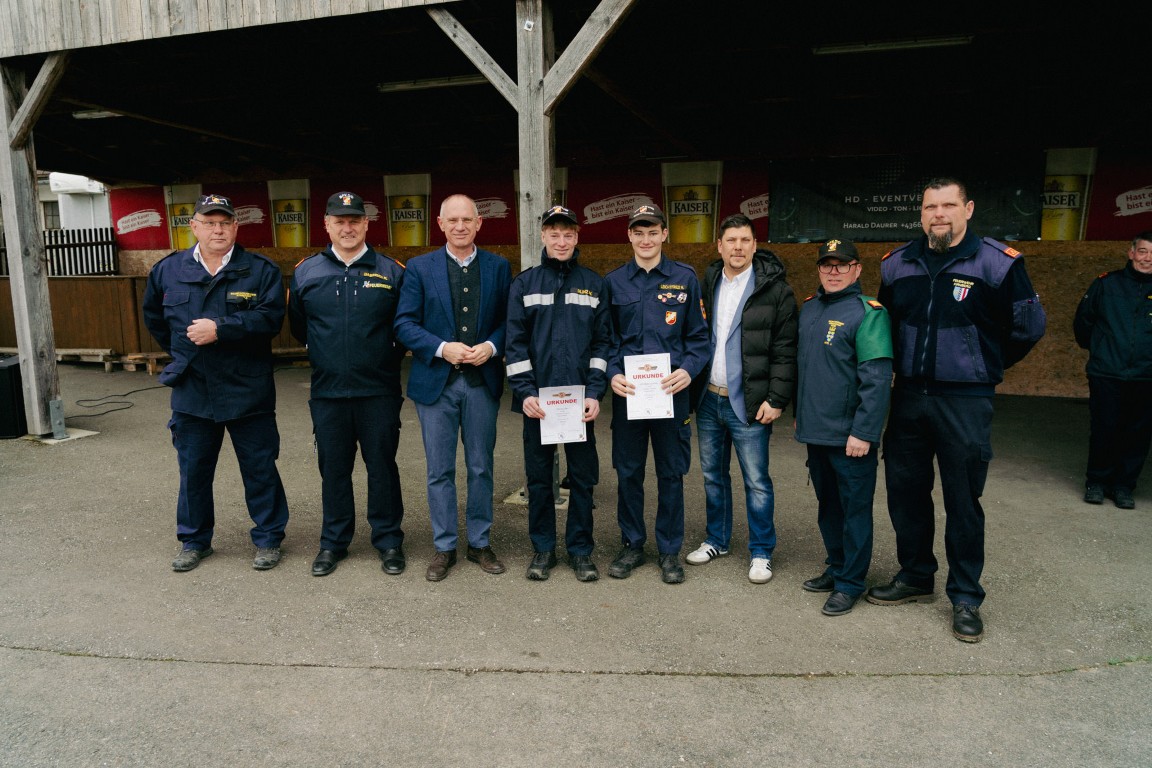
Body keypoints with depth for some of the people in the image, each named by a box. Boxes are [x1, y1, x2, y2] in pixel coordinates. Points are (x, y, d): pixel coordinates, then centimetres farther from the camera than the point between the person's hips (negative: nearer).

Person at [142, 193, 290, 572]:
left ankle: (268, 538, 21)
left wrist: (220, 329, -22)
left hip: (247, 393, -3)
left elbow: (270, 318, -18)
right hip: (191, 394, 4)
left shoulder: (261, 270, -5)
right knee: (193, 470, 14)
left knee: (260, 469, 6)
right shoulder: (168, 270, 6)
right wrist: (180, 351, 16)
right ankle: (194, 541, 31)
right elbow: (153, 317, 22)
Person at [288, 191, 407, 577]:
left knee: (382, 466, 6)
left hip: (379, 391, -2)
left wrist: (388, 358, 6)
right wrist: (322, 354, 15)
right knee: (333, 468, 11)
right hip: (327, 391, 2)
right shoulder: (305, 272, 4)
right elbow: (297, 324, 18)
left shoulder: (391, 272, -1)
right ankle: (333, 542, 26)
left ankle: (389, 541, 20)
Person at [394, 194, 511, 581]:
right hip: (436, 382, -1)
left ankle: (480, 542, 25)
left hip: (483, 382, 1)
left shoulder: (499, 267, 6)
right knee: (440, 471, 7)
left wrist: (491, 346, -13)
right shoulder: (419, 268, 2)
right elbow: (404, 324, -3)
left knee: (481, 467, 10)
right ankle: (444, 547, 21)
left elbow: (508, 320, 5)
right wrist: (442, 348, -16)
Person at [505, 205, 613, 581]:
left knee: (582, 475, 7)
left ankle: (581, 549, 21)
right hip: (537, 398, 0)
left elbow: (603, 342, 4)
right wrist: (525, 392, -10)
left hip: (581, 398, 0)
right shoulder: (525, 283, 5)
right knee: (539, 476, 8)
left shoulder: (594, 283, 7)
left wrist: (595, 392, -7)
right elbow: (515, 342, 0)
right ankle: (543, 548, 23)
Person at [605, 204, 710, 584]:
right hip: (627, 392, 1)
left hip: (671, 391, -1)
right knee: (628, 471, 9)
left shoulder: (685, 278, 3)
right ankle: (632, 545, 26)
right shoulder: (614, 281, 6)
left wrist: (688, 369, -12)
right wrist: (613, 374, -8)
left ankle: (670, 550, 22)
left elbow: (698, 335, 5)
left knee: (671, 472, 7)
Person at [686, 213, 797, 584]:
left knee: (757, 481, 2)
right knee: (713, 475, 16)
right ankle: (717, 540, 32)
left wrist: (776, 399, -13)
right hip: (708, 399, 5)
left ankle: (761, 552, 17)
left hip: (748, 403, -5)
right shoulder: (707, 285, 8)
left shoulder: (774, 289, -6)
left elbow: (785, 350, -8)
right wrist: (693, 387, 4)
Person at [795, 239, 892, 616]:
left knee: (854, 508, 4)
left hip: (850, 436, -7)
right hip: (814, 430, 7)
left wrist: (863, 432, -21)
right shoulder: (809, 308, 11)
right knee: (827, 504, 18)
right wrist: (799, 413, 19)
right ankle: (836, 568, 33)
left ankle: (851, 582, 16)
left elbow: (877, 379, -17)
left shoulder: (867, 312, -12)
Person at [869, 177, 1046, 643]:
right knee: (904, 490, 11)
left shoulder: (997, 263, -8)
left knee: (963, 501, 4)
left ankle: (965, 597, 19)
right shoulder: (896, 265, 5)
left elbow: (1029, 326, 1)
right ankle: (915, 576, 30)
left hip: (966, 402, -4)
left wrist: (987, 365, 9)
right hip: (908, 398, 4)